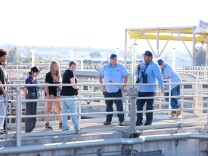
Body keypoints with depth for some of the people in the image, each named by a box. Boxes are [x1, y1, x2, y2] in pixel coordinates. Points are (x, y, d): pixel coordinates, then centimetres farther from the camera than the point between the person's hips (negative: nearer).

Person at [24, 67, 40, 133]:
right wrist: (26, 98, -11)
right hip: (30, 97, -8)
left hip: (35, 97, 8)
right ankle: (28, 129, 3)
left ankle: (32, 127, 19)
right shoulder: (28, 79, -12)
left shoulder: (35, 79, 10)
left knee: (34, 112, 11)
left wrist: (37, 96, 15)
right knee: (30, 113, -3)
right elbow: (25, 89, -11)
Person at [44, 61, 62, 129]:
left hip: (57, 93, 7)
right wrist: (47, 95, -18)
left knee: (58, 108, 8)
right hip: (50, 93, -7)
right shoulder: (49, 74, -6)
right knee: (49, 108, -3)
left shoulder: (58, 75, 13)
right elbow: (46, 85, -11)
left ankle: (61, 123, 13)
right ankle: (47, 124, 0)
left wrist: (60, 93, 12)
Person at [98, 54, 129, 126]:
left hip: (117, 90, -3)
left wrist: (123, 86, -7)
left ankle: (121, 120, 4)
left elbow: (126, 76, 0)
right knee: (108, 106, 7)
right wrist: (102, 85, 5)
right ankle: (108, 120, 15)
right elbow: (100, 76, 16)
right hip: (107, 90, 3)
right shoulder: (105, 67, 8)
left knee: (119, 106, -3)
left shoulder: (121, 67, 0)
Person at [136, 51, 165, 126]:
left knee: (149, 106, 2)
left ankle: (148, 122, 11)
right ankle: (139, 121, 19)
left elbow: (159, 77, -20)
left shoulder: (154, 66, -11)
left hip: (150, 90, -7)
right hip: (141, 89, 7)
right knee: (139, 106, 9)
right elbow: (137, 74, 19)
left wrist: (162, 86, -31)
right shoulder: (143, 64, 11)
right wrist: (138, 68, -1)